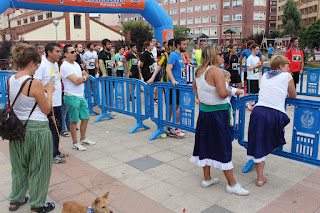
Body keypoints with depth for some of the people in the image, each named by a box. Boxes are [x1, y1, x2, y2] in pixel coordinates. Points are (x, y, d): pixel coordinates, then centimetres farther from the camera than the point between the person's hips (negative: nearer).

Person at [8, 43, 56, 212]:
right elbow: (46, 110, -13)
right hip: (36, 130, -7)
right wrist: (49, 92, 0)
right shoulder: (35, 83, -20)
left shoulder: (10, 80, 1)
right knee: (38, 169, 9)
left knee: (19, 166, 23)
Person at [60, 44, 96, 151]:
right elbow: (76, 81, -20)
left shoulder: (76, 64, 12)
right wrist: (84, 76, -2)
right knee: (74, 121, 2)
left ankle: (83, 139, 31)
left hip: (81, 96, 8)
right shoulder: (65, 66, -15)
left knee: (85, 118, 14)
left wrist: (83, 78, -10)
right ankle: (75, 143, 16)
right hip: (72, 97, -8)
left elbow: (86, 75, 12)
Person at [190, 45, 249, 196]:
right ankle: (232, 184, 10)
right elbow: (222, 93, -25)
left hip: (204, 111, 9)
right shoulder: (216, 71, -17)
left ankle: (207, 178, 27)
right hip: (217, 113, -9)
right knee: (223, 147, -1)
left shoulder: (200, 71, 10)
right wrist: (230, 92, -5)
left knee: (206, 144, 15)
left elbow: (194, 85, 28)